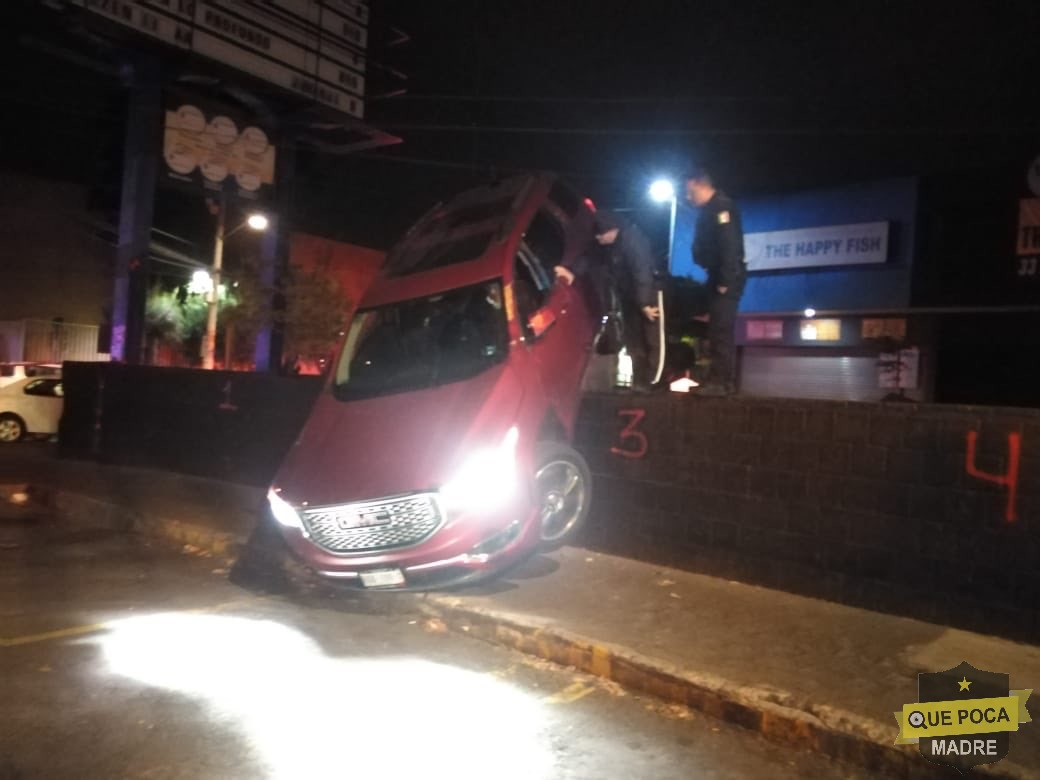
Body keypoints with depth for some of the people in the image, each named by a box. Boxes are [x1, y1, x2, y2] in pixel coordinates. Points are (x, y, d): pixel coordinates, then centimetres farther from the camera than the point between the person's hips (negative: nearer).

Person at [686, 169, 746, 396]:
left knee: (720, 330, -12)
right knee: (719, 330, 12)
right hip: (718, 276, 10)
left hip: (727, 277, -10)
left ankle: (722, 382, -10)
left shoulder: (721, 206, -12)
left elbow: (730, 245, -21)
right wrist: (717, 279, 12)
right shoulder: (709, 209, 18)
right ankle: (724, 380, 18)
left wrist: (725, 281, -24)